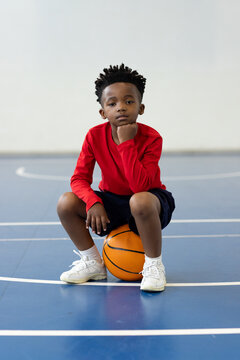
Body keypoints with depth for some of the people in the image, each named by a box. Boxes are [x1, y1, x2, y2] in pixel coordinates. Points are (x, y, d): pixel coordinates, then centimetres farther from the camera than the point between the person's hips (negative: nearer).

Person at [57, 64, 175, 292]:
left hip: (149, 199, -4)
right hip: (111, 200, 4)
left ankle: (154, 266, -15)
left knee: (140, 201, -40)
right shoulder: (95, 136, -12)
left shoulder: (151, 138, -22)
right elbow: (79, 178, -11)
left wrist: (127, 143, -35)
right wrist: (92, 202, -31)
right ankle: (93, 263, 3)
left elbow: (140, 186, -32)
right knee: (66, 203, -19)